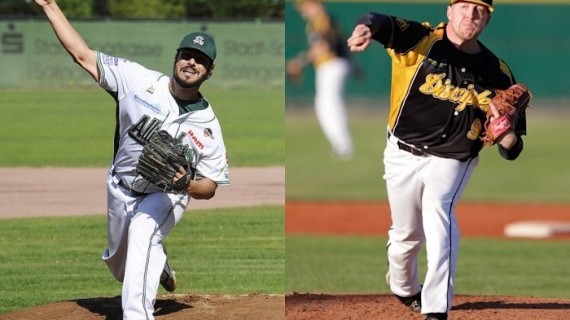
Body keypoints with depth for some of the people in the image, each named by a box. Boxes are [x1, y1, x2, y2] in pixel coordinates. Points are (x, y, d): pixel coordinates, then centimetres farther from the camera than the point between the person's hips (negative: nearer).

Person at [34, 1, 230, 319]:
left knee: (142, 232, -35)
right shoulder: (141, 80, -16)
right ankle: (160, 268, 55)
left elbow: (209, 188, -10)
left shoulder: (207, 125, -17)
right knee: (120, 264, 19)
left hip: (166, 196, -3)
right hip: (121, 189, 3)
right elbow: (83, 54, -15)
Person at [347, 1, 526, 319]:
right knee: (406, 233, 13)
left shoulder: (496, 72, -6)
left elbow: (511, 149, -3)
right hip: (403, 154, 1)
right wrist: (366, 29, -59)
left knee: (438, 213, -26)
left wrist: (508, 137, -28)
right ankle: (404, 289, 47)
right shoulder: (419, 40, -11)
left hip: (451, 160, -1)